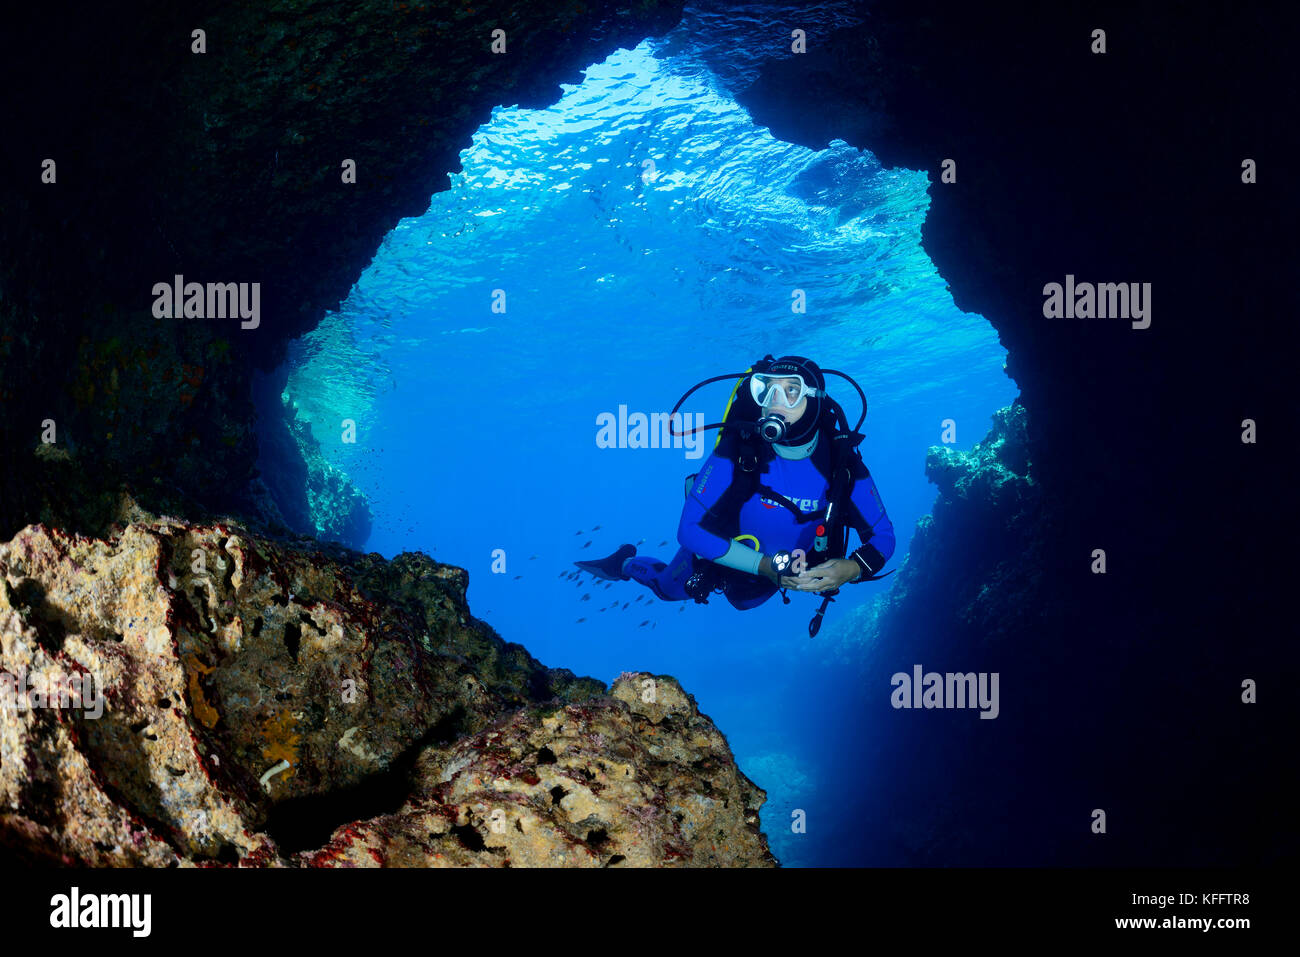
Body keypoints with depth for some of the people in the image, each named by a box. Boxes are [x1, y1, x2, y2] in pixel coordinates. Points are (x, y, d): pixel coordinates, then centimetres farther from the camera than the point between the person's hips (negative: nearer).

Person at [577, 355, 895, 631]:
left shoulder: (843, 461, -32)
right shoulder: (738, 451, -39)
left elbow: (882, 536, -21)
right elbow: (690, 530, -36)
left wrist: (850, 569, -44)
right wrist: (763, 565, -45)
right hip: (725, 558, -3)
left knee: (744, 600, 35)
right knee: (670, 587, 26)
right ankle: (626, 563, 57)